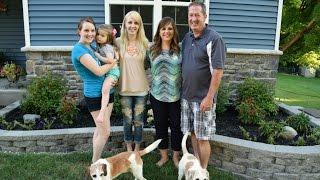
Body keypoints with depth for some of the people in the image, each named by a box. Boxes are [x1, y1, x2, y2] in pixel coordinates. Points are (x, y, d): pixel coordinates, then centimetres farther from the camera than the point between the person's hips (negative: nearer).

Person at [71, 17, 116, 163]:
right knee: (105, 132, -1)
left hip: (106, 91, 9)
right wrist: (114, 61, -8)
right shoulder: (79, 49, -17)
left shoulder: (91, 46, 9)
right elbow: (99, 71, -23)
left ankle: (96, 161, 32)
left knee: (100, 129, 17)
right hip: (95, 95, -9)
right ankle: (95, 164, 19)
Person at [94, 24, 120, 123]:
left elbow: (110, 60, -29)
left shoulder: (107, 47, -15)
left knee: (105, 89, -26)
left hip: (112, 71, -12)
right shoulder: (100, 46, 12)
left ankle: (102, 112, -31)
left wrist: (97, 55, -19)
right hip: (106, 71, 12)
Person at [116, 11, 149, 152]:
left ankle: (137, 148, 30)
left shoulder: (144, 43, -1)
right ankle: (129, 148, 32)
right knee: (127, 120, 10)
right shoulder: (119, 42, -3)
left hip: (141, 88, 0)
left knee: (138, 121, 9)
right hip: (125, 88, 0)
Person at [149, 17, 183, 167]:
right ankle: (163, 155, 32)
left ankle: (176, 156, 29)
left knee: (176, 126, 8)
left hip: (176, 95, -2)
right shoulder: (152, 50, 3)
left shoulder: (180, 49, -3)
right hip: (157, 95, 2)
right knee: (160, 125, 12)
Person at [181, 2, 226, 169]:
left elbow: (218, 71, -17)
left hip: (203, 98, -6)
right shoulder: (186, 38, 8)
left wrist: (209, 97, -19)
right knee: (192, 132, 17)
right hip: (186, 96, 7)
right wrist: (183, 90, 11)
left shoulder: (214, 39, -13)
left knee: (202, 137, 4)